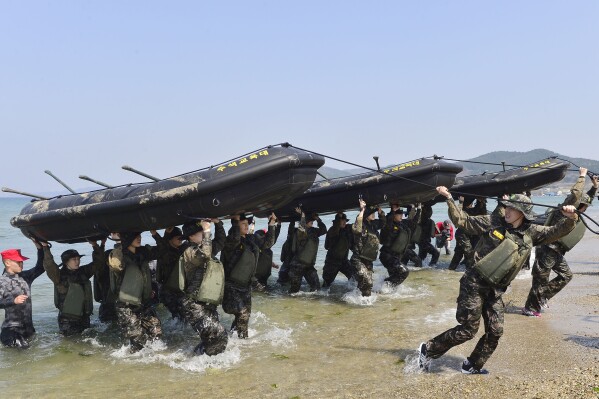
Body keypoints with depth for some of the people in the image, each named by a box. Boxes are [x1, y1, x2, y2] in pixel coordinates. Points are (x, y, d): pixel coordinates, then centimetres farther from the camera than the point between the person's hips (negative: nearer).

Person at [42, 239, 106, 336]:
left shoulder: (84, 272, 6)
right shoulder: (60, 275, -9)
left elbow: (98, 262, 14)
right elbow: (49, 265, -25)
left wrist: (96, 246, 5)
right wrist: (45, 248, -27)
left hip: (84, 318, 5)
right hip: (67, 320, -5)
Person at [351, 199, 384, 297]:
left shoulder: (374, 224, 7)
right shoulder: (362, 224, -15)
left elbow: (383, 221, 28)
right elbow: (356, 229, -39)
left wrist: (379, 210, 7)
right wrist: (362, 211, -34)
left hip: (368, 261, 8)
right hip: (358, 260, -8)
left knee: (368, 283, 15)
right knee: (366, 281, -21)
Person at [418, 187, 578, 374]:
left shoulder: (531, 233, 6)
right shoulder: (494, 222, -4)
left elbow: (556, 232, 2)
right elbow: (463, 221, 2)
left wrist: (570, 218, -17)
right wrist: (449, 199, -4)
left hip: (496, 290, 5)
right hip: (474, 284, -5)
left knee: (495, 331, 6)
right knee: (468, 329, -4)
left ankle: (472, 366, 26)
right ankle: (428, 349, 11)